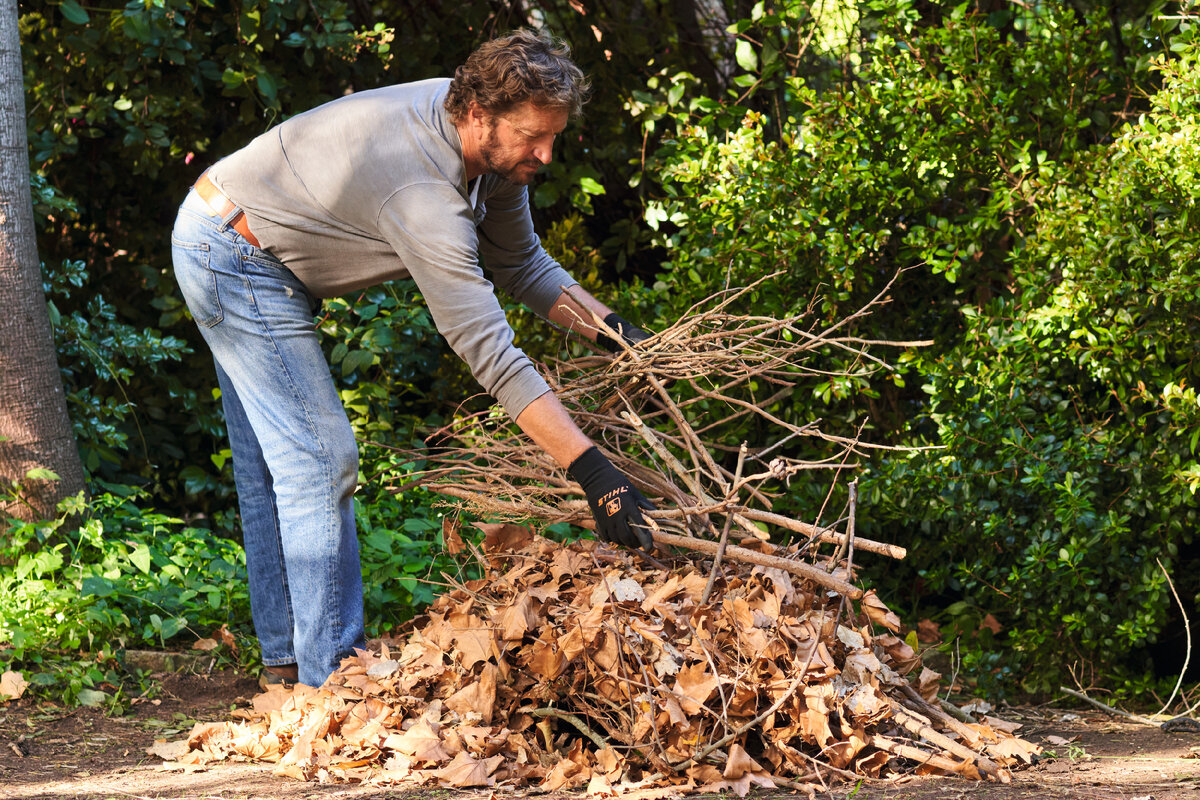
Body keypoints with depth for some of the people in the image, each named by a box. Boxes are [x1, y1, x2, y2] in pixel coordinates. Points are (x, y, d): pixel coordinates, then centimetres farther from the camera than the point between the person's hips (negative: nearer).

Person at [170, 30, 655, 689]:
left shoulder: (491, 141, -7)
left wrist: (615, 332, -6)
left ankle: (286, 652, 26)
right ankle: (332, 678, -8)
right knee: (321, 461, -11)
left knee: (271, 462, 16)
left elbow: (521, 264, 7)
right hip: (237, 260, -10)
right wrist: (593, 472, -43)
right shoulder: (424, 195, -35)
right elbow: (488, 350, -40)